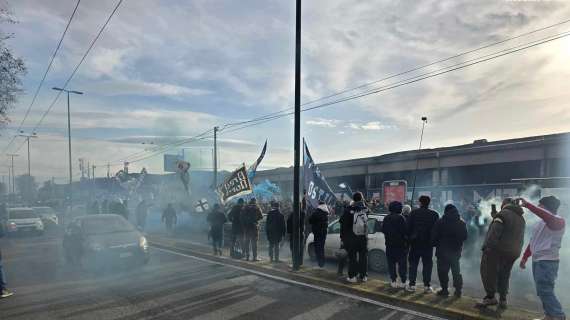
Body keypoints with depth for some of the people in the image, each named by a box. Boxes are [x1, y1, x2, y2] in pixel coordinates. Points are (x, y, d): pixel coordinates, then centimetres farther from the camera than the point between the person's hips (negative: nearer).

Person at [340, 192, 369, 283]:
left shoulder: (349, 210, -11)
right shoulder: (365, 209, -5)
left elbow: (343, 224, -6)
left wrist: (342, 236, 5)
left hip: (351, 238, -2)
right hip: (363, 238, 2)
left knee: (352, 257, 5)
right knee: (363, 256, 13)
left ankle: (352, 276, 7)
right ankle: (364, 276, 19)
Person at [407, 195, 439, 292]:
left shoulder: (414, 213, -5)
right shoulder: (434, 214, -1)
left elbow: (408, 227, -5)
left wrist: (409, 238, 5)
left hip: (415, 242, 0)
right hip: (428, 243, 1)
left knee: (413, 264, 7)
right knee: (427, 264, 8)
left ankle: (412, 284, 7)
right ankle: (427, 286, 8)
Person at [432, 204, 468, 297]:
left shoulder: (440, 222, -10)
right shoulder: (462, 223, 2)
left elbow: (434, 237, -10)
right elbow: (465, 237, 10)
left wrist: (435, 244, 7)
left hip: (443, 251, -4)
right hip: (456, 251, 4)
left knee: (443, 271, 3)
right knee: (456, 271, 14)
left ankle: (444, 289, 3)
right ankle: (458, 290, 13)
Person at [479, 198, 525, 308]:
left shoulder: (503, 213, -9)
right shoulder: (521, 218, 16)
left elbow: (494, 232, -19)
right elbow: (520, 238, 14)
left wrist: (486, 246, -18)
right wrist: (516, 251, 15)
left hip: (498, 249, -8)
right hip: (513, 252, 8)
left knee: (488, 272, -1)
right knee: (504, 275, 16)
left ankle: (491, 297, -4)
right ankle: (503, 299, 18)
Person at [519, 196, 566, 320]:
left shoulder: (558, 221, -12)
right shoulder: (540, 223, 15)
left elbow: (548, 217, -37)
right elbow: (533, 241, 21)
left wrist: (528, 205, -36)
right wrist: (524, 257, 20)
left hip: (548, 261, -9)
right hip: (537, 260, 9)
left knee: (544, 290, -10)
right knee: (543, 290, 13)